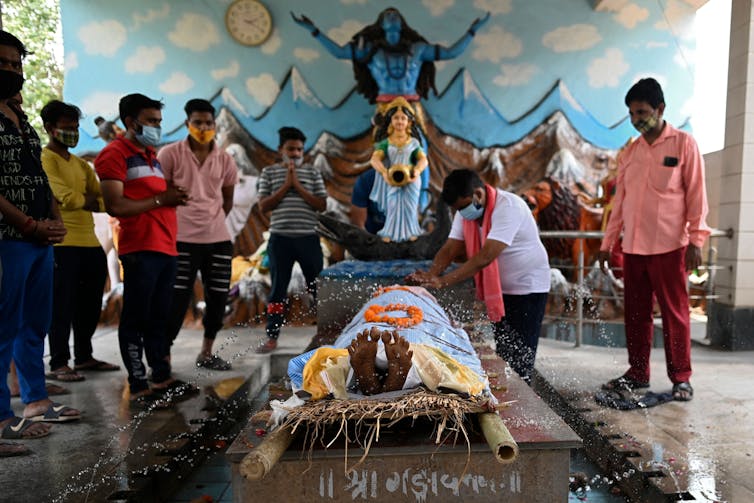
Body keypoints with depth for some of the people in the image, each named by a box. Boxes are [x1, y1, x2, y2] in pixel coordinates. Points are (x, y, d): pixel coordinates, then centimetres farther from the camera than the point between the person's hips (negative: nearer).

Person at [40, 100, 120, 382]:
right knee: (63, 305, -2)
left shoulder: (81, 164, 21)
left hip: (90, 243, 8)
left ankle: (84, 356, 25)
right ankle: (58, 364, 9)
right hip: (62, 244, -8)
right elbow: (68, 199, -15)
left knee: (90, 304, 12)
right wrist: (93, 201, 2)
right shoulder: (45, 159, -4)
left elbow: (105, 199, 10)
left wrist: (82, 200, -9)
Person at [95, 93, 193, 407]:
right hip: (140, 249, -8)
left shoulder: (152, 154, 22)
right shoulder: (115, 154, -5)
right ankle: (138, 388, 7)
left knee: (159, 317, 13)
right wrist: (160, 199, -11)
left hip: (165, 248, 8)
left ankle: (162, 377, 23)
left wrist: (174, 196, 8)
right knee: (136, 319, -1)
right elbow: (115, 206, -15)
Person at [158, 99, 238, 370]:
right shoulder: (170, 154, -2)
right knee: (176, 302, -2)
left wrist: (211, 221, 9)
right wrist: (176, 221, 2)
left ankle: (206, 353, 27)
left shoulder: (224, 159, 8)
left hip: (219, 239, 4)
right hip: (182, 240, -4)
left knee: (218, 299, 10)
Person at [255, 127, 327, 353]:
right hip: (280, 238, 0)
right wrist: (286, 185, -9)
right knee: (277, 289, 7)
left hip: (308, 237, 0)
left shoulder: (312, 172, 8)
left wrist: (298, 186, -10)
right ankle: (272, 337, 16)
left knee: (318, 286, 3)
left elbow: (322, 205, -1)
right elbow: (263, 205, -1)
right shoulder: (269, 172, 8)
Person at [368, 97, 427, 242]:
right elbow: (374, 159, -13)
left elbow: (423, 159, -6)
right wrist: (384, 172, -35)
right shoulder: (385, 142, 2)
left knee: (409, 206, -3)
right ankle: (390, 233, 3)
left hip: (410, 181, 1)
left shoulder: (414, 142, 6)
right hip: (391, 182, -1)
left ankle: (410, 232, 10)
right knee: (392, 206, -8)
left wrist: (417, 171, -31)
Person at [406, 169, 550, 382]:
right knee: (503, 353, 12)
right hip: (499, 290, 7)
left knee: (520, 357, -4)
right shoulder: (466, 210, -2)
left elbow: (486, 256, -35)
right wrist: (429, 276, -25)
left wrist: (444, 281, -38)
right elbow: (450, 248, -7)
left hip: (528, 287, -7)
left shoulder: (508, 207, -27)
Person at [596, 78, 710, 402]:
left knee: (674, 313, 3)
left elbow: (696, 194, -3)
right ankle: (637, 374, 19)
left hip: (669, 246, -4)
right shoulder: (630, 152, 13)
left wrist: (696, 239, -10)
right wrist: (607, 243, 12)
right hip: (633, 247, 5)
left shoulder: (684, 144, 1)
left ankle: (680, 378, 15)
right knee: (636, 313, 9)